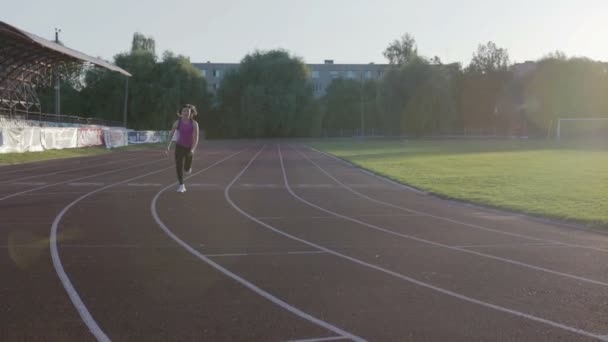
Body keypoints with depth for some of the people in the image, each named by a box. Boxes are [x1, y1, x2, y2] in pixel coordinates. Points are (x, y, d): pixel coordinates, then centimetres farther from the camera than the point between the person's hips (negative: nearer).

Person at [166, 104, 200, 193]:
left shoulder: (194, 123, -12)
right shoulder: (177, 122, -8)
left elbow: (196, 137, -17)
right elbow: (171, 134, 5)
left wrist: (193, 149, -28)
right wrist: (169, 145, 1)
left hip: (189, 148, 0)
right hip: (179, 146, 0)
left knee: (187, 169, 7)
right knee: (179, 166, -11)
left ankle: (188, 167, 47)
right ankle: (181, 185, 1)